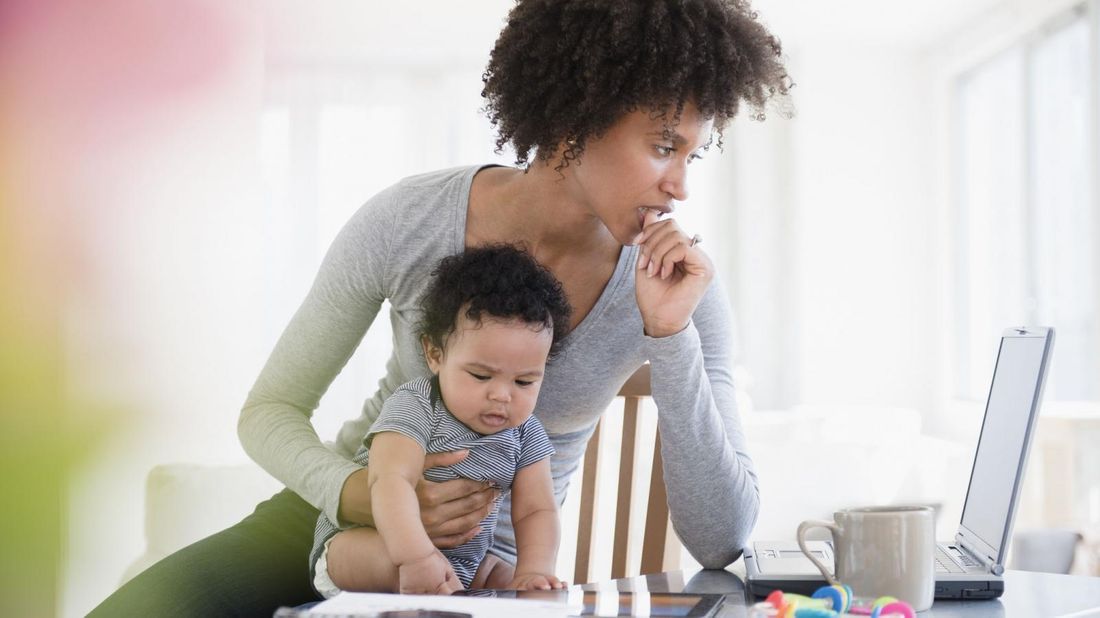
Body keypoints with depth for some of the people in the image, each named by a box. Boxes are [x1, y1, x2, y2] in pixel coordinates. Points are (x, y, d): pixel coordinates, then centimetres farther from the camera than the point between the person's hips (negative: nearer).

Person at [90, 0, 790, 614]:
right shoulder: (409, 220, -17)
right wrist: (356, 494, -29)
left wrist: (670, 336, -30)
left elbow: (722, 543, -20)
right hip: (334, 514, 1)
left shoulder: (680, 282, -16)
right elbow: (270, 409, -7)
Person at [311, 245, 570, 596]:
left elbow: (535, 511, -7)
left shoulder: (526, 435, -4)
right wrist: (417, 557, -53)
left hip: (461, 564, 6)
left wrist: (530, 573, -27)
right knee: (387, 554, -36)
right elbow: (390, 481, -38)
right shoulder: (414, 409, -23)